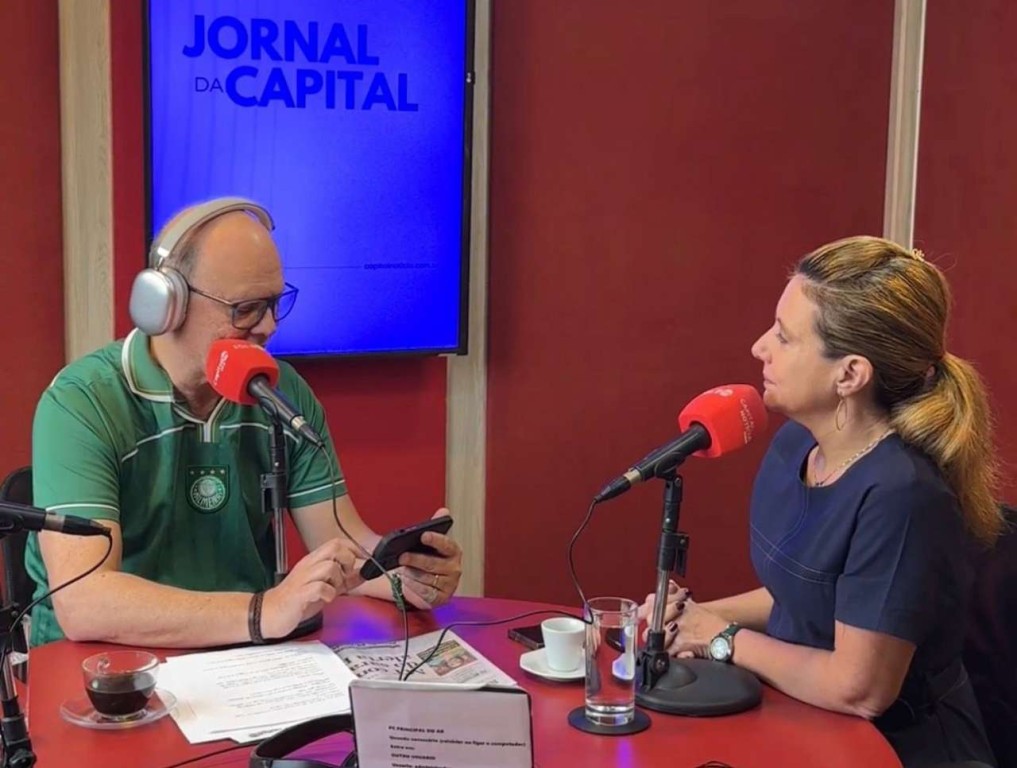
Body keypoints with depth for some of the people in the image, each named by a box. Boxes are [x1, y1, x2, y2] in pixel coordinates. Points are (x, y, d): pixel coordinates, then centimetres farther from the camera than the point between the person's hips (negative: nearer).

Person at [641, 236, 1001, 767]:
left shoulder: (899, 495, -27)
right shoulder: (795, 443, -1)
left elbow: (856, 689, -24)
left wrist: (725, 639, -12)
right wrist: (698, 616, -1)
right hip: (807, 725, 7)